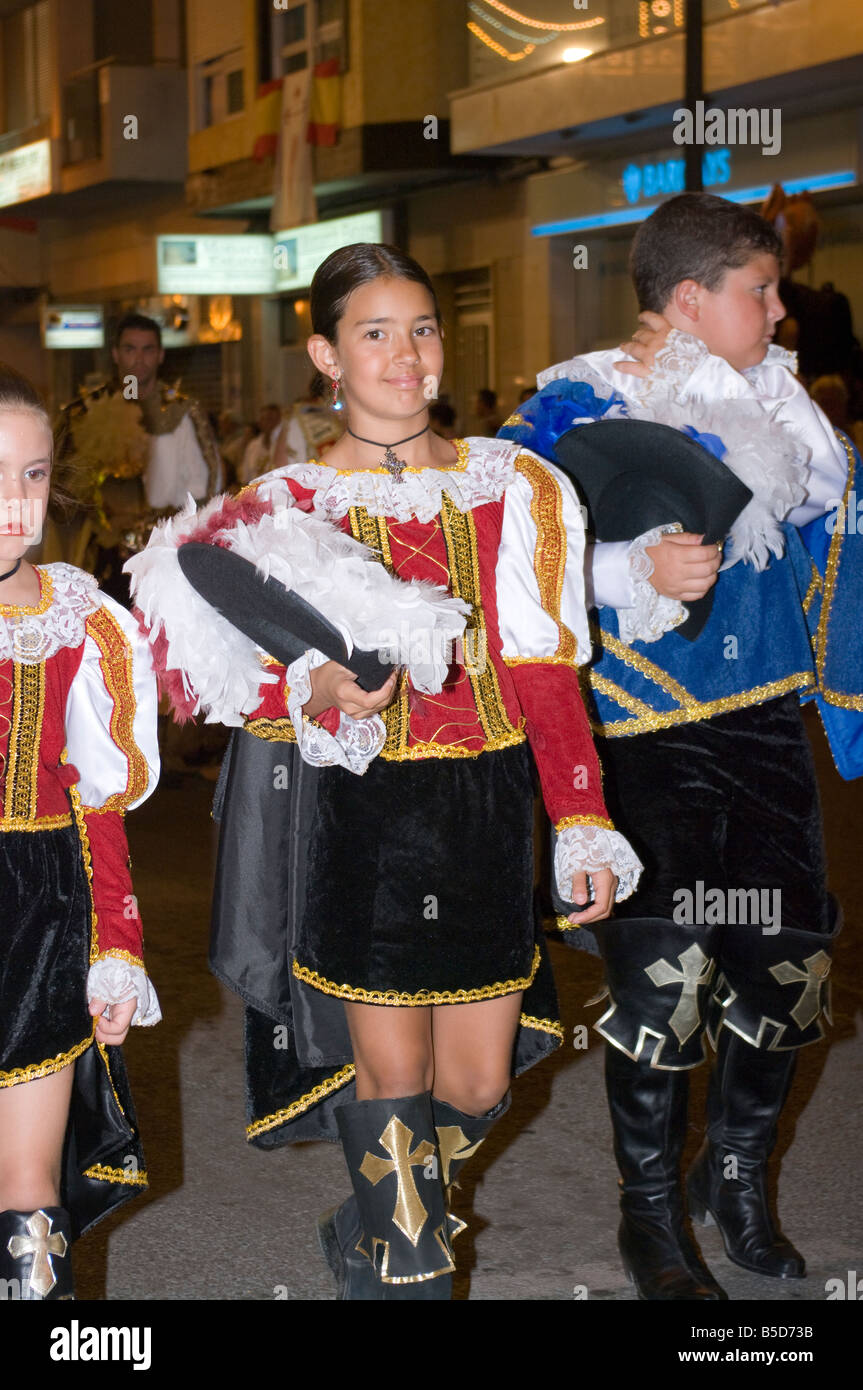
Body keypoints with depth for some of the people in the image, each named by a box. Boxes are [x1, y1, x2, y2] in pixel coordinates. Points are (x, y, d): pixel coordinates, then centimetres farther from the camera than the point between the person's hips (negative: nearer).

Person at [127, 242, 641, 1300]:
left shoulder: (513, 487, 5)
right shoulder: (287, 506, -2)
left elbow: (546, 675, 3)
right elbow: (238, 682, -1)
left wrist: (583, 829, -2)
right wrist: (317, 691, -23)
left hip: (483, 812, 3)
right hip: (358, 817, -3)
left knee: (478, 1084, 8)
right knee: (391, 1070, 0)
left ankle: (370, 1226, 37)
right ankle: (401, 1265, 24)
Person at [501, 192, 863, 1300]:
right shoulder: (580, 405, -8)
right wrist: (640, 572, -26)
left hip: (766, 720, 6)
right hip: (646, 736, -6)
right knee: (662, 977, -7)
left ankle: (737, 1176, 31)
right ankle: (650, 1213, 15)